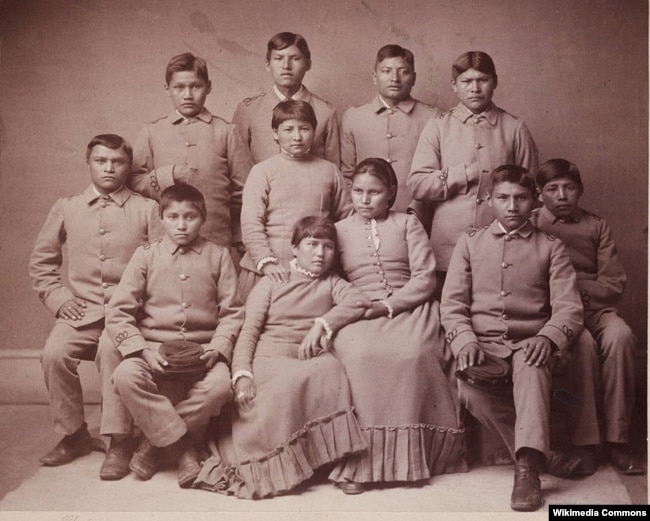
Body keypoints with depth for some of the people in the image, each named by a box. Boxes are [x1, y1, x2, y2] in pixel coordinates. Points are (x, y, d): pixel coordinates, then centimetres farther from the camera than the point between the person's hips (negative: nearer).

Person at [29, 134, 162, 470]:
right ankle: (73, 435, -3)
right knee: (55, 354, -24)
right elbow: (40, 261, 18)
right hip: (81, 312, 2)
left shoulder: (146, 209, 7)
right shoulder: (66, 209, 13)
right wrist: (57, 297, 5)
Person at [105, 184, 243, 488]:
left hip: (202, 351, 0)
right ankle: (184, 449, -20)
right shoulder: (145, 256, 8)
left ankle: (153, 444, -12)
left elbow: (232, 312, 6)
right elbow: (118, 312, 1)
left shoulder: (218, 256, 10)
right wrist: (143, 351, -14)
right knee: (125, 377, -32)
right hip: (155, 348, 0)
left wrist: (218, 349, -12)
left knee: (220, 384, -32)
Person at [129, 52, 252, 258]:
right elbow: (132, 182, 5)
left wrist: (239, 245, 3)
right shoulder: (151, 133, 11)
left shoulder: (226, 132, 6)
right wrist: (168, 175, -10)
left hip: (216, 244, -1)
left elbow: (244, 193, 5)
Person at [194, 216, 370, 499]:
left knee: (330, 368, -33)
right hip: (268, 358, -2)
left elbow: (358, 301, -1)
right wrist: (242, 374, -14)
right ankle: (263, 466, -24)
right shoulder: (271, 283, 15)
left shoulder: (331, 284, 21)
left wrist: (322, 324, -15)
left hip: (309, 359, 2)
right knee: (290, 381, -36)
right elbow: (249, 330, 3)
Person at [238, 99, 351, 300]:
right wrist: (266, 262, -16)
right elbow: (250, 223, -6)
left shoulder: (329, 171, 10)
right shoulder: (262, 171, 2)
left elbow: (347, 217, 15)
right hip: (265, 272, -2)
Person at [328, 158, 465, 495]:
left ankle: (409, 457, -24)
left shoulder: (407, 224, 17)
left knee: (413, 353, -34)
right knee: (358, 356, -35)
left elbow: (425, 278, 6)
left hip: (408, 308, 0)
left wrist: (388, 305, -9)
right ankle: (356, 461, -30)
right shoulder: (339, 231, 20)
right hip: (358, 315, 1)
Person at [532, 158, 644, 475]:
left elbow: (614, 283, 8)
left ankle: (617, 439, -25)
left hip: (593, 307, 2)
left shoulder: (596, 226, 18)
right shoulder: (530, 226, 12)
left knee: (620, 336, -31)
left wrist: (577, 289, -7)